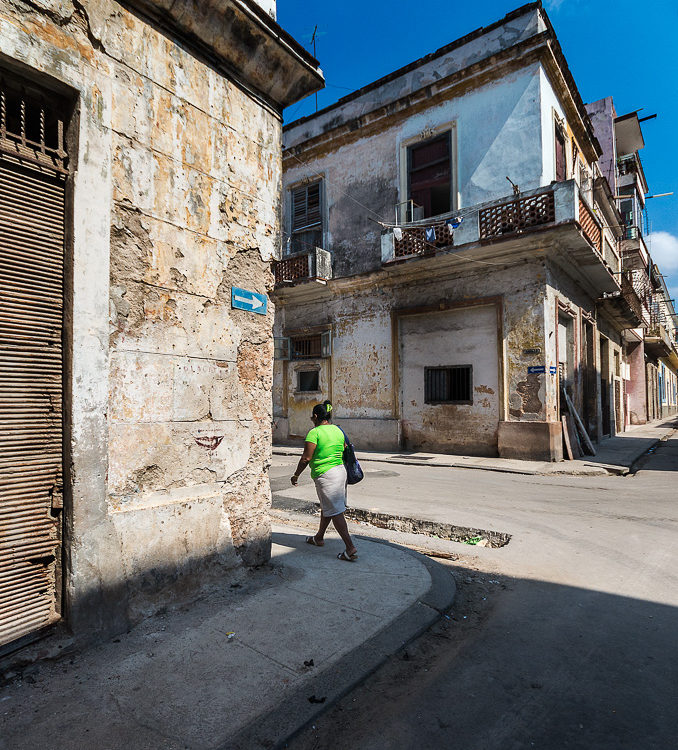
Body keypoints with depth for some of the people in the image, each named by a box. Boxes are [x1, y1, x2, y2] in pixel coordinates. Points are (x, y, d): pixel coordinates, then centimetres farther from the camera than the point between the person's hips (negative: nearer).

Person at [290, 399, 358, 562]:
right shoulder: (338, 430, 9)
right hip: (341, 471, 9)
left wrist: (296, 475, -3)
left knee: (335, 511, -4)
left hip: (325, 475, -9)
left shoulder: (315, 432, -13)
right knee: (326, 506, 22)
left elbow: (306, 458, -14)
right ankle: (319, 538, 39)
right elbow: (343, 453, 15)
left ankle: (351, 549, -4)